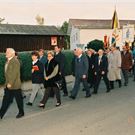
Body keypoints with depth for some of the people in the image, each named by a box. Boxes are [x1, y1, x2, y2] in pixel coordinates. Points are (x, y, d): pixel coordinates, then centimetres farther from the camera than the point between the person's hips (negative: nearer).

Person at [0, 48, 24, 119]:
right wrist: (7, 83, 14)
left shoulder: (15, 61, -16)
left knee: (19, 99, 8)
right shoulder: (8, 61, 10)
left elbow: (15, 74, -21)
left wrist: (10, 83, -22)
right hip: (8, 85, 8)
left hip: (15, 85, -8)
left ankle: (21, 112, 24)